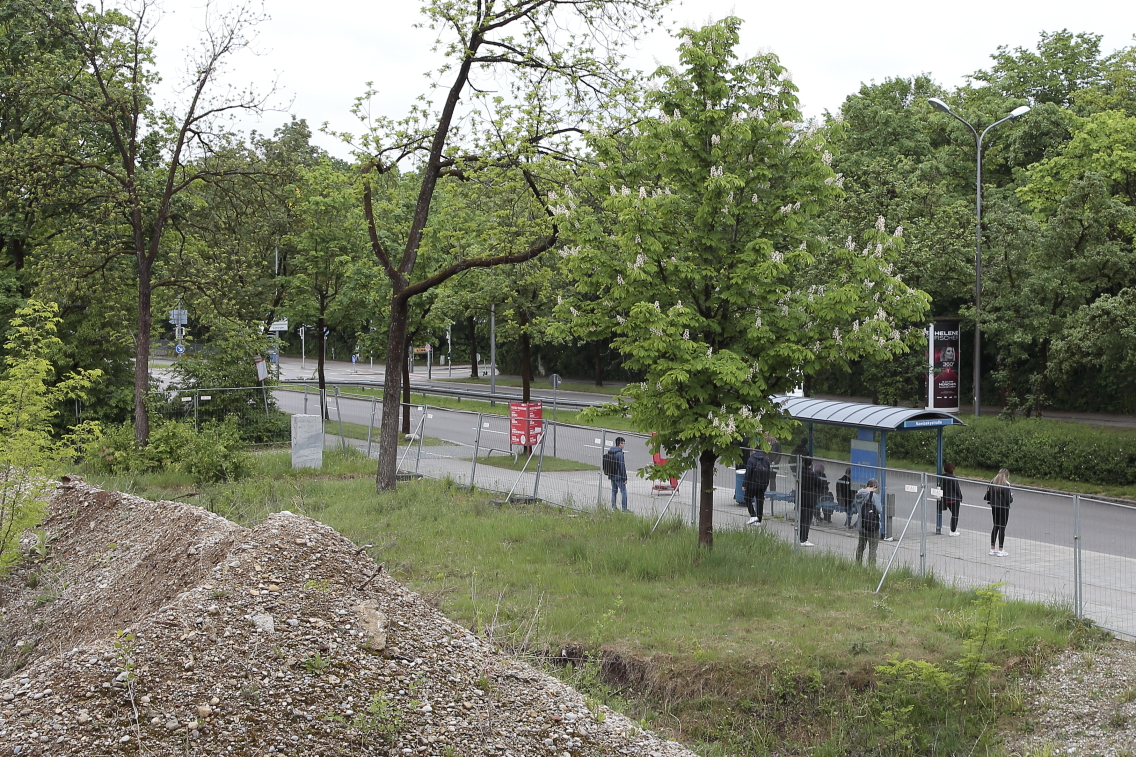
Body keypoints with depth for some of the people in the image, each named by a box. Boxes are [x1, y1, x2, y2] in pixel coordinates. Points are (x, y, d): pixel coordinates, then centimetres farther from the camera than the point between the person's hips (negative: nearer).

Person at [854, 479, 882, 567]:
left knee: (860, 546, 19)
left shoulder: (859, 494, 2)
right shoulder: (873, 495, -18)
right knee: (872, 548, 0)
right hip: (872, 525, -7)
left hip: (861, 525, 7)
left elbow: (853, 505, 18)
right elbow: (879, 510, -17)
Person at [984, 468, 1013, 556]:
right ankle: (1000, 550, 5)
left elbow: (987, 497, 3)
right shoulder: (1006, 484, -16)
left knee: (996, 527, 16)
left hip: (994, 507, 6)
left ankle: (992, 549, 19)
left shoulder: (992, 482, 1)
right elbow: (1008, 499, -17)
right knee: (1002, 528, 1)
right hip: (1003, 508, -6)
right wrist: (1012, 497, 4)